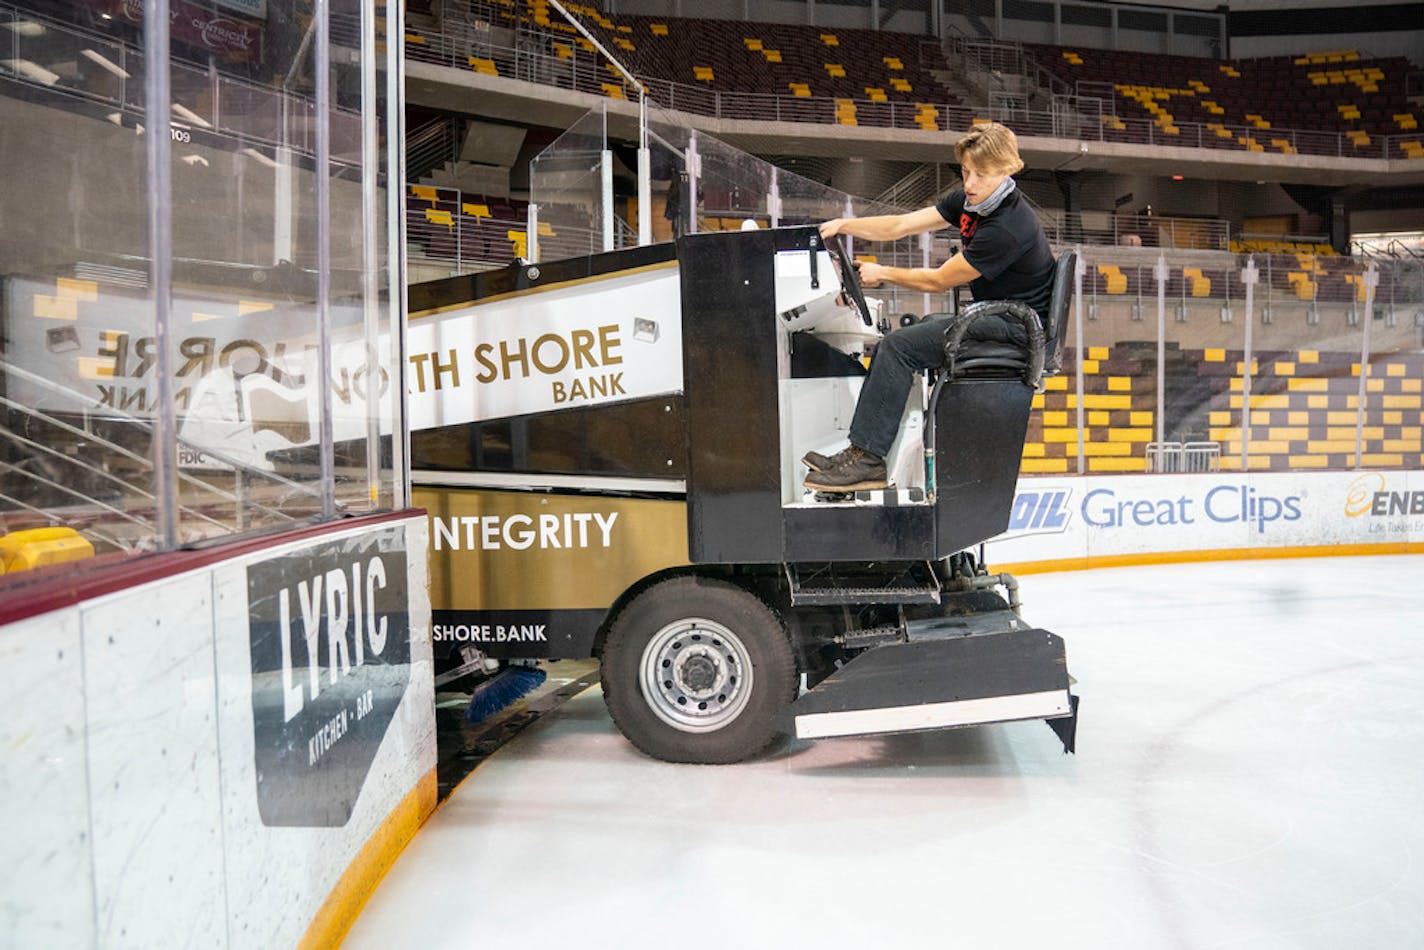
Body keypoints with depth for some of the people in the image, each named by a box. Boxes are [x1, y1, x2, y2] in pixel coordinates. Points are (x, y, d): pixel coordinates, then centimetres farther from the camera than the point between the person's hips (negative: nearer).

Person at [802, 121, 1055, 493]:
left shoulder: (1007, 228, -24)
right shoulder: (971, 200, 4)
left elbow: (938, 281, -17)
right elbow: (901, 226, 6)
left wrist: (882, 273, -4)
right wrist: (843, 225, -4)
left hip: (1014, 328, -10)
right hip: (993, 314, 10)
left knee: (900, 347, -20)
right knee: (894, 342, 3)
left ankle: (867, 459, -18)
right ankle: (862, 451, 0)